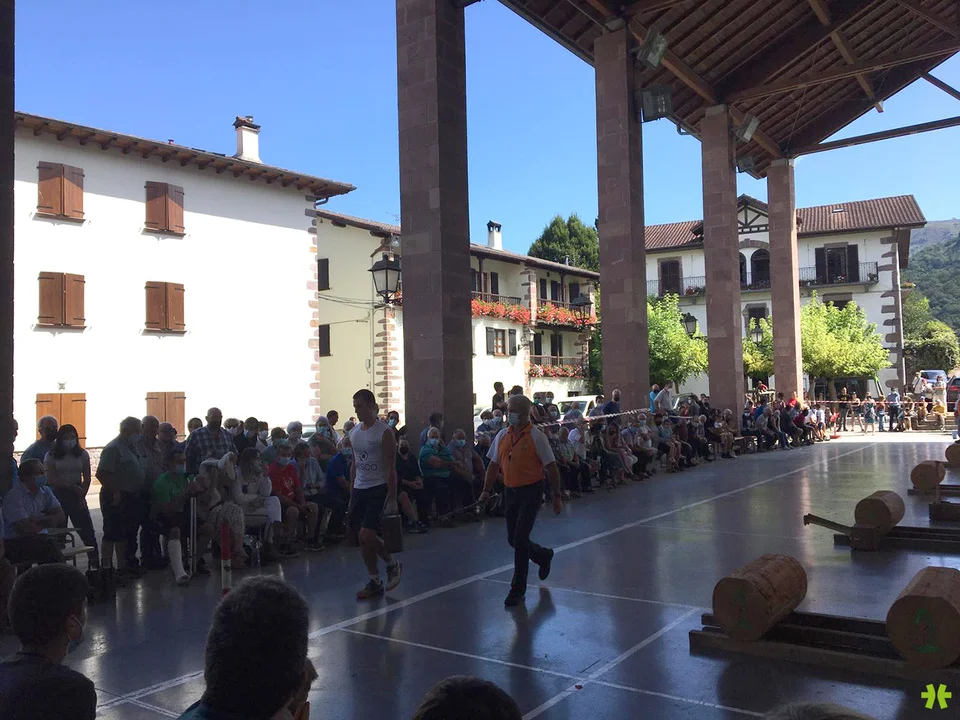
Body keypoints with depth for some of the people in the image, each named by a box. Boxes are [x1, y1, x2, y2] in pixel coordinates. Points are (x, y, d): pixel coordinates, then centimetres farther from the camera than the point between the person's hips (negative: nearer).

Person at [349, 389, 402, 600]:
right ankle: (375, 582, 18)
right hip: (359, 489, 7)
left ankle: (393, 564, 10)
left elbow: (390, 468, -13)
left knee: (367, 534, -16)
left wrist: (392, 499, -16)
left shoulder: (385, 432, -11)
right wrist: (352, 495, 14)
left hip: (378, 489, -7)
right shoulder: (354, 433, 10)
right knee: (361, 538, 6)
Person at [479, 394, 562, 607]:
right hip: (510, 491, 6)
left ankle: (518, 590, 3)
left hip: (531, 491, -6)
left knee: (520, 539, -10)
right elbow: (494, 465, 14)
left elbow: (551, 468, -6)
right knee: (513, 540, 12)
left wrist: (556, 496, -7)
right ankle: (544, 556, 42)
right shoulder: (502, 436, 7)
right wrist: (487, 490, 7)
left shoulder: (536, 437, -8)